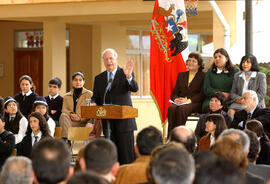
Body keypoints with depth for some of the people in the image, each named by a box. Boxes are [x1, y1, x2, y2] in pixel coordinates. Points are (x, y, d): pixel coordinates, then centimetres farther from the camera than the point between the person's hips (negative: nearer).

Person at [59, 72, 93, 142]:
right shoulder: (67, 96, 25)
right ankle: (66, 139, -50)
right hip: (69, 121, 2)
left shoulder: (89, 94, 15)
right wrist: (70, 114, -14)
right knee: (63, 115, -33)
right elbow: (64, 110, 10)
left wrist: (81, 118, -12)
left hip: (83, 122, -2)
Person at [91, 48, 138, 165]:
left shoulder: (126, 75, 2)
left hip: (124, 121, -4)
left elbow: (134, 88, -15)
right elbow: (95, 98, 16)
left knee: (127, 155, -5)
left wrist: (128, 76, -34)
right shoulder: (99, 79, 14)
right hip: (108, 123, 4)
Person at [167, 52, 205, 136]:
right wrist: (176, 99, -5)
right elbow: (174, 92, 20)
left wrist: (188, 100, -17)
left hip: (195, 103, -4)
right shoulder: (181, 75, 24)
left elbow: (202, 94, -4)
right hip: (180, 103, 4)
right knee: (171, 108, -31)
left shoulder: (203, 76, 8)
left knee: (181, 109, -37)